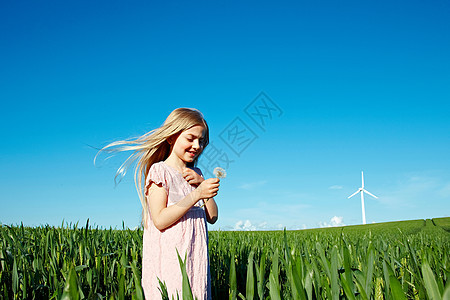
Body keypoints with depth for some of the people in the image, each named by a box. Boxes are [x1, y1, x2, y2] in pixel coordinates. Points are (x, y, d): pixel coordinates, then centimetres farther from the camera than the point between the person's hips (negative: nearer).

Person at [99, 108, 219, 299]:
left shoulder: (196, 174, 14)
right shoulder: (159, 171, -6)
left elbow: (212, 218, 10)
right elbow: (160, 220, -17)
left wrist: (202, 183, -2)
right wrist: (197, 193, -21)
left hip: (196, 260, 6)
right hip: (169, 260, -6)